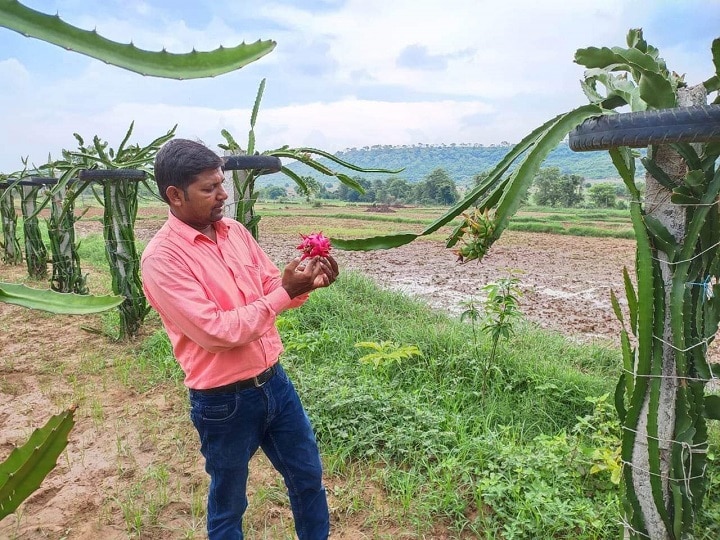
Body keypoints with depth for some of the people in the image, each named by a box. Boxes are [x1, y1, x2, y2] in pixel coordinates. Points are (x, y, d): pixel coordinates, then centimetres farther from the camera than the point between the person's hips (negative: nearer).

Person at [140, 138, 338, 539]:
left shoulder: (235, 231, 2)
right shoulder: (162, 258, -19)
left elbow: (270, 288, 10)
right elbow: (216, 331, -24)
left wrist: (306, 283, -11)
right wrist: (286, 291, -24)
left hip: (275, 380, 7)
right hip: (223, 402, -6)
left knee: (308, 476, 23)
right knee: (228, 503, 18)